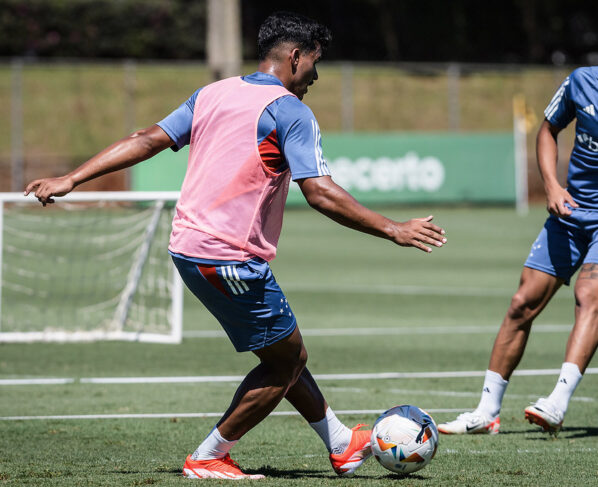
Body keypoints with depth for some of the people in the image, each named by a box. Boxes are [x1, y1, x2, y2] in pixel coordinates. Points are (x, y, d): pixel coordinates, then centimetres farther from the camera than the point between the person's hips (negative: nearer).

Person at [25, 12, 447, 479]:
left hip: (187, 247, 9)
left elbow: (147, 139, 8)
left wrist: (70, 180, 8)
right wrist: (393, 230, -13)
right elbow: (320, 193, -18)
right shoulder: (290, 111, -10)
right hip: (230, 257, -9)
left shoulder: (212, 94, 12)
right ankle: (208, 458, 10)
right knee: (286, 360, 6)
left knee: (288, 355, 20)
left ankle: (342, 445, 30)